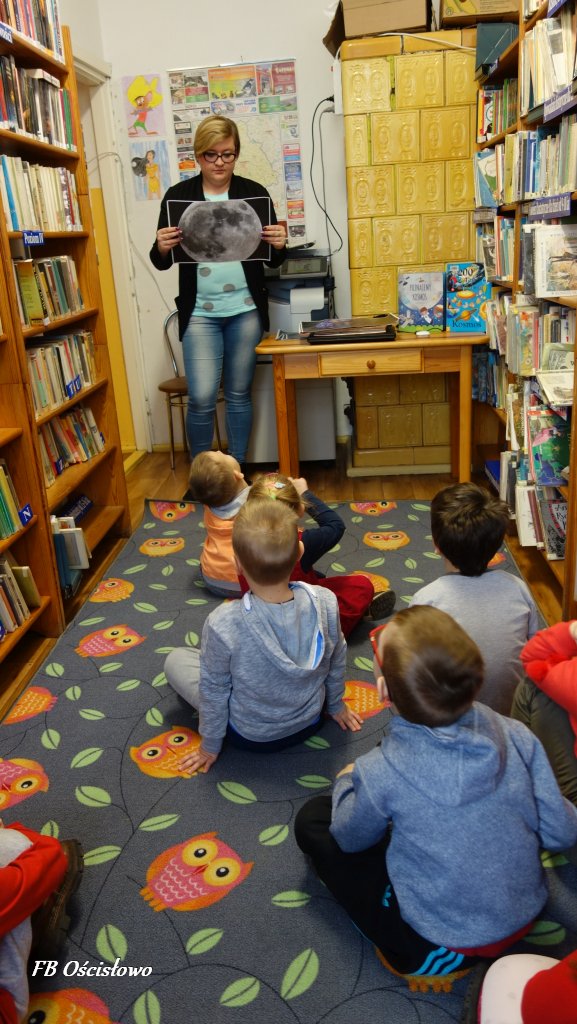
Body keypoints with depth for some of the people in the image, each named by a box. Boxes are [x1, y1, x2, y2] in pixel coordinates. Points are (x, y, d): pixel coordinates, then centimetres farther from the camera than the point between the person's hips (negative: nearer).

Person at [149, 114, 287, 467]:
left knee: (239, 395, 8)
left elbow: (273, 260, 8)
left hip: (245, 310, 1)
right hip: (200, 312, -1)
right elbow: (162, 262, 5)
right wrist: (162, 247, -17)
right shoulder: (178, 195, 3)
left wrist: (279, 245, -14)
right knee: (202, 399, -6)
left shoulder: (255, 192, 5)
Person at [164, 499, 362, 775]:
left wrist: (210, 746, 1)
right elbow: (337, 662, -7)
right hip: (309, 722, 3)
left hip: (250, 736, -3)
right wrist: (336, 705, 14)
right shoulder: (326, 603, -27)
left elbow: (214, 691, -19)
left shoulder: (222, 624, -36)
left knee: (175, 660, 14)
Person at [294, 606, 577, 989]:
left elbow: (351, 839, -5)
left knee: (312, 818, 6)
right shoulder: (516, 735, -19)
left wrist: (346, 782, 14)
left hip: (442, 951, -4)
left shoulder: (381, 774, -26)